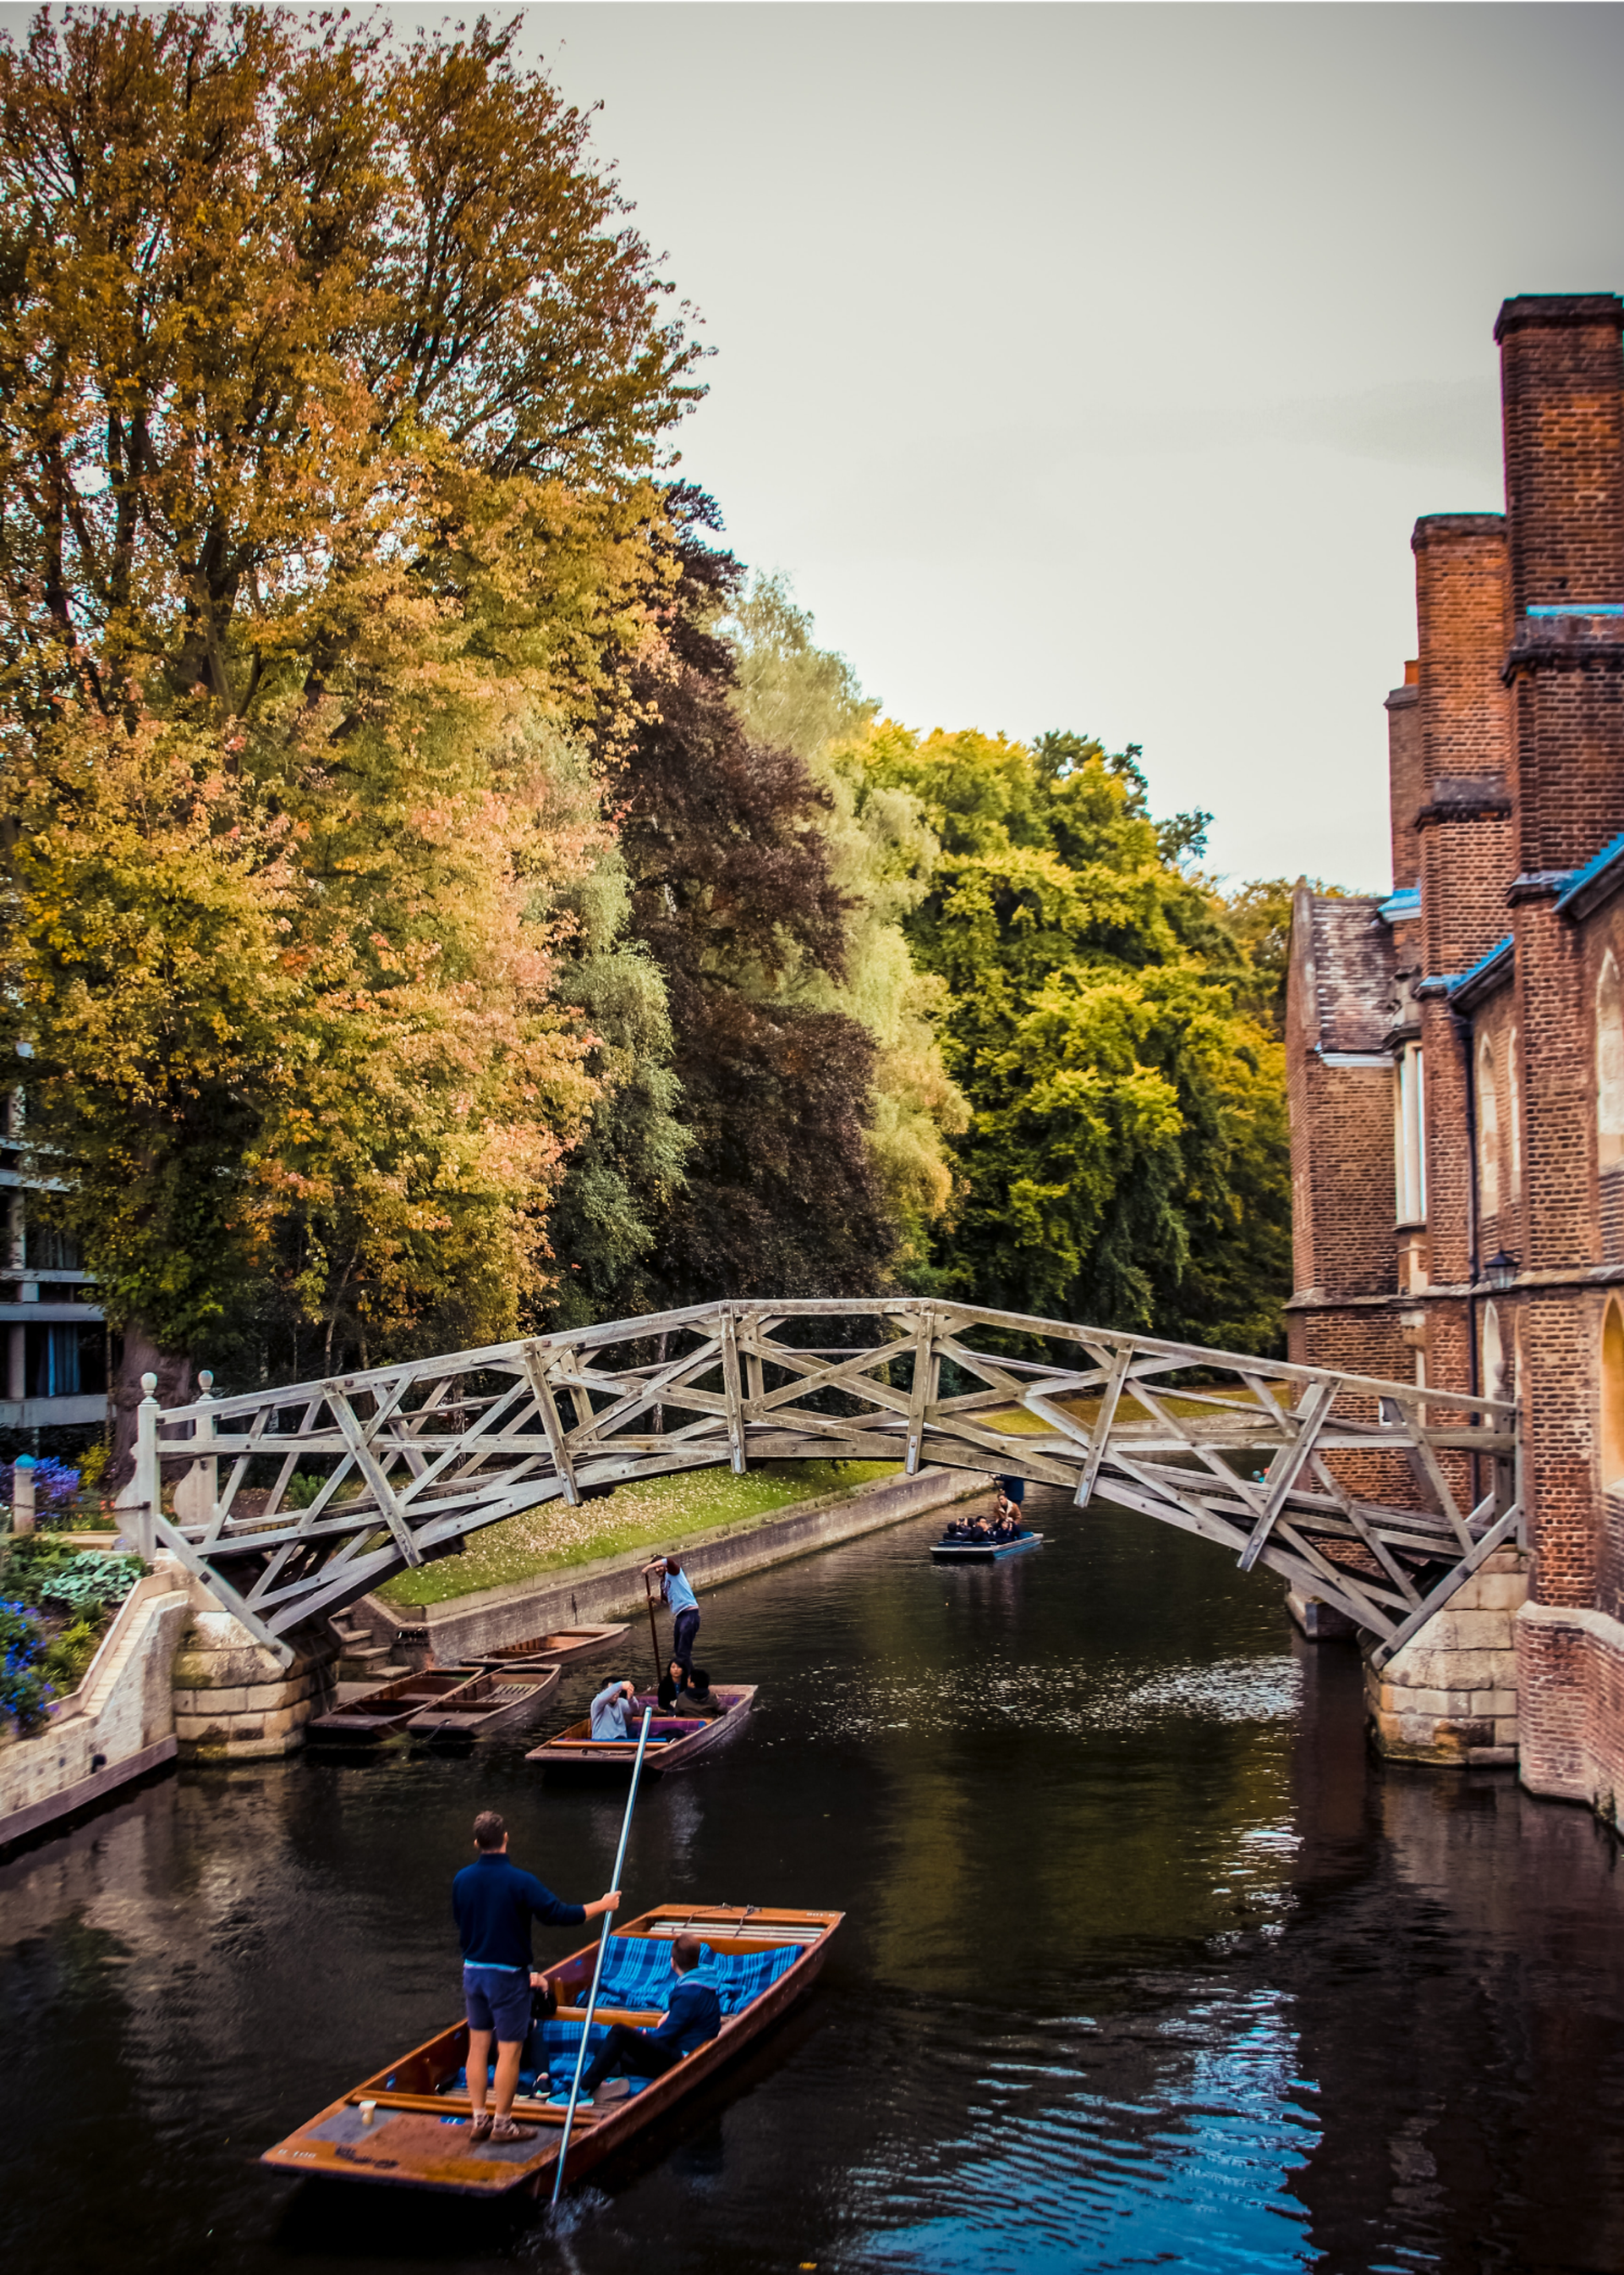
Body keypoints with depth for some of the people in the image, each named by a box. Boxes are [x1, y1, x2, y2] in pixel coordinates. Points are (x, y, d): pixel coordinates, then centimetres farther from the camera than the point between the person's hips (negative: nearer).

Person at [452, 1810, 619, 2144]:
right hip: (507, 1976, -6)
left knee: (478, 2045, 14)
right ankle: (502, 2124, 10)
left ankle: (479, 2120, 20)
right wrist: (602, 1905, -5)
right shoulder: (520, 1882, -20)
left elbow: (460, 1922, 11)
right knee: (509, 2051, 4)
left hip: (472, 1970, 6)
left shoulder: (461, 1879, -3)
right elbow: (559, 1914, -17)